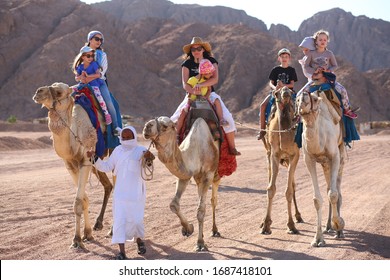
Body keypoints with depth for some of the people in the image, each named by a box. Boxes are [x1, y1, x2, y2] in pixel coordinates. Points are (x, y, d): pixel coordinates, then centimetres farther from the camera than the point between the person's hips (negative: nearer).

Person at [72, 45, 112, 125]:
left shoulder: (94, 64, 1)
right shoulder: (80, 67, 12)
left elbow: (98, 74, -10)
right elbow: (76, 78, 9)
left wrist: (88, 76, -12)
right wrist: (81, 77, -13)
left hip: (94, 84, -5)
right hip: (84, 85, 5)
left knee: (98, 96, -28)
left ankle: (106, 114, -24)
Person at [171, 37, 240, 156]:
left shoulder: (211, 61, -2)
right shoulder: (187, 64, -2)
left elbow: (215, 79, -18)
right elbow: (185, 84, -12)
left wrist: (200, 85, -32)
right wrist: (194, 91, -32)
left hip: (209, 94, -1)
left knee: (227, 118, -20)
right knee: (174, 120, -12)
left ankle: (232, 147, -7)